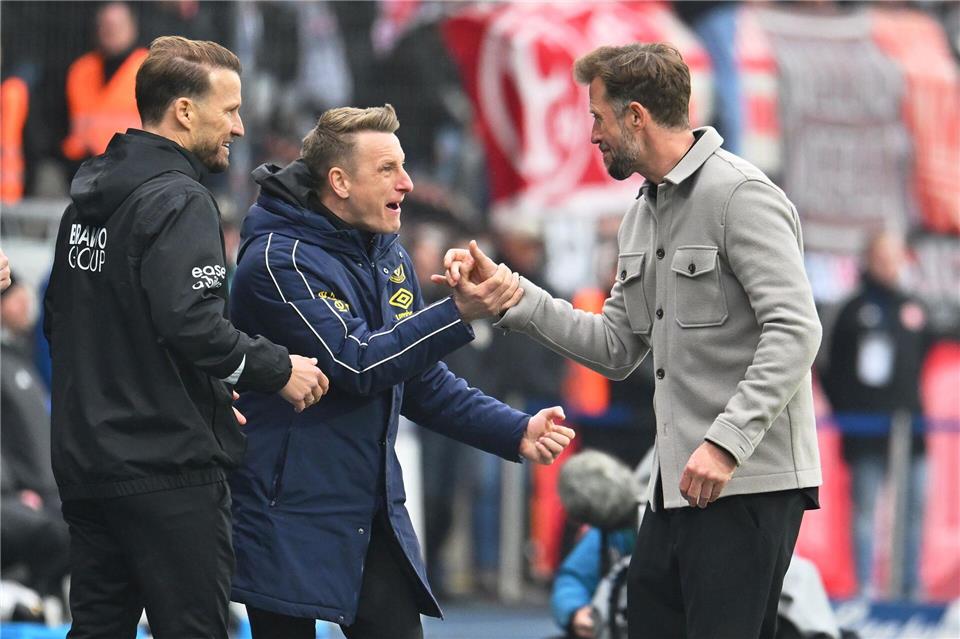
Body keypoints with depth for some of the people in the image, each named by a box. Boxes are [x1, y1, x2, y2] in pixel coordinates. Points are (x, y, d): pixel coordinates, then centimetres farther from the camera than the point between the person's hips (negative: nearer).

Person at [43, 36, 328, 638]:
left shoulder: (87, 202, 14)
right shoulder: (179, 201, -13)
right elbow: (192, 323, -26)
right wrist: (278, 369, -11)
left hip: (86, 467, 9)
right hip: (170, 469, -9)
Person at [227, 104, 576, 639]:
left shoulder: (392, 259, 13)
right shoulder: (280, 259, -14)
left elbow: (424, 384, 18)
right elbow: (357, 365, -23)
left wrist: (515, 433, 4)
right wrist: (460, 314, -31)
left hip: (377, 515, 8)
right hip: (291, 518, -8)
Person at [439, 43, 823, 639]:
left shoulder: (741, 196, -12)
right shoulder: (643, 215, 18)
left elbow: (795, 332, -20)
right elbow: (616, 348, 18)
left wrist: (728, 441, -26)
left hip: (747, 484, -9)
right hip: (678, 483, 9)